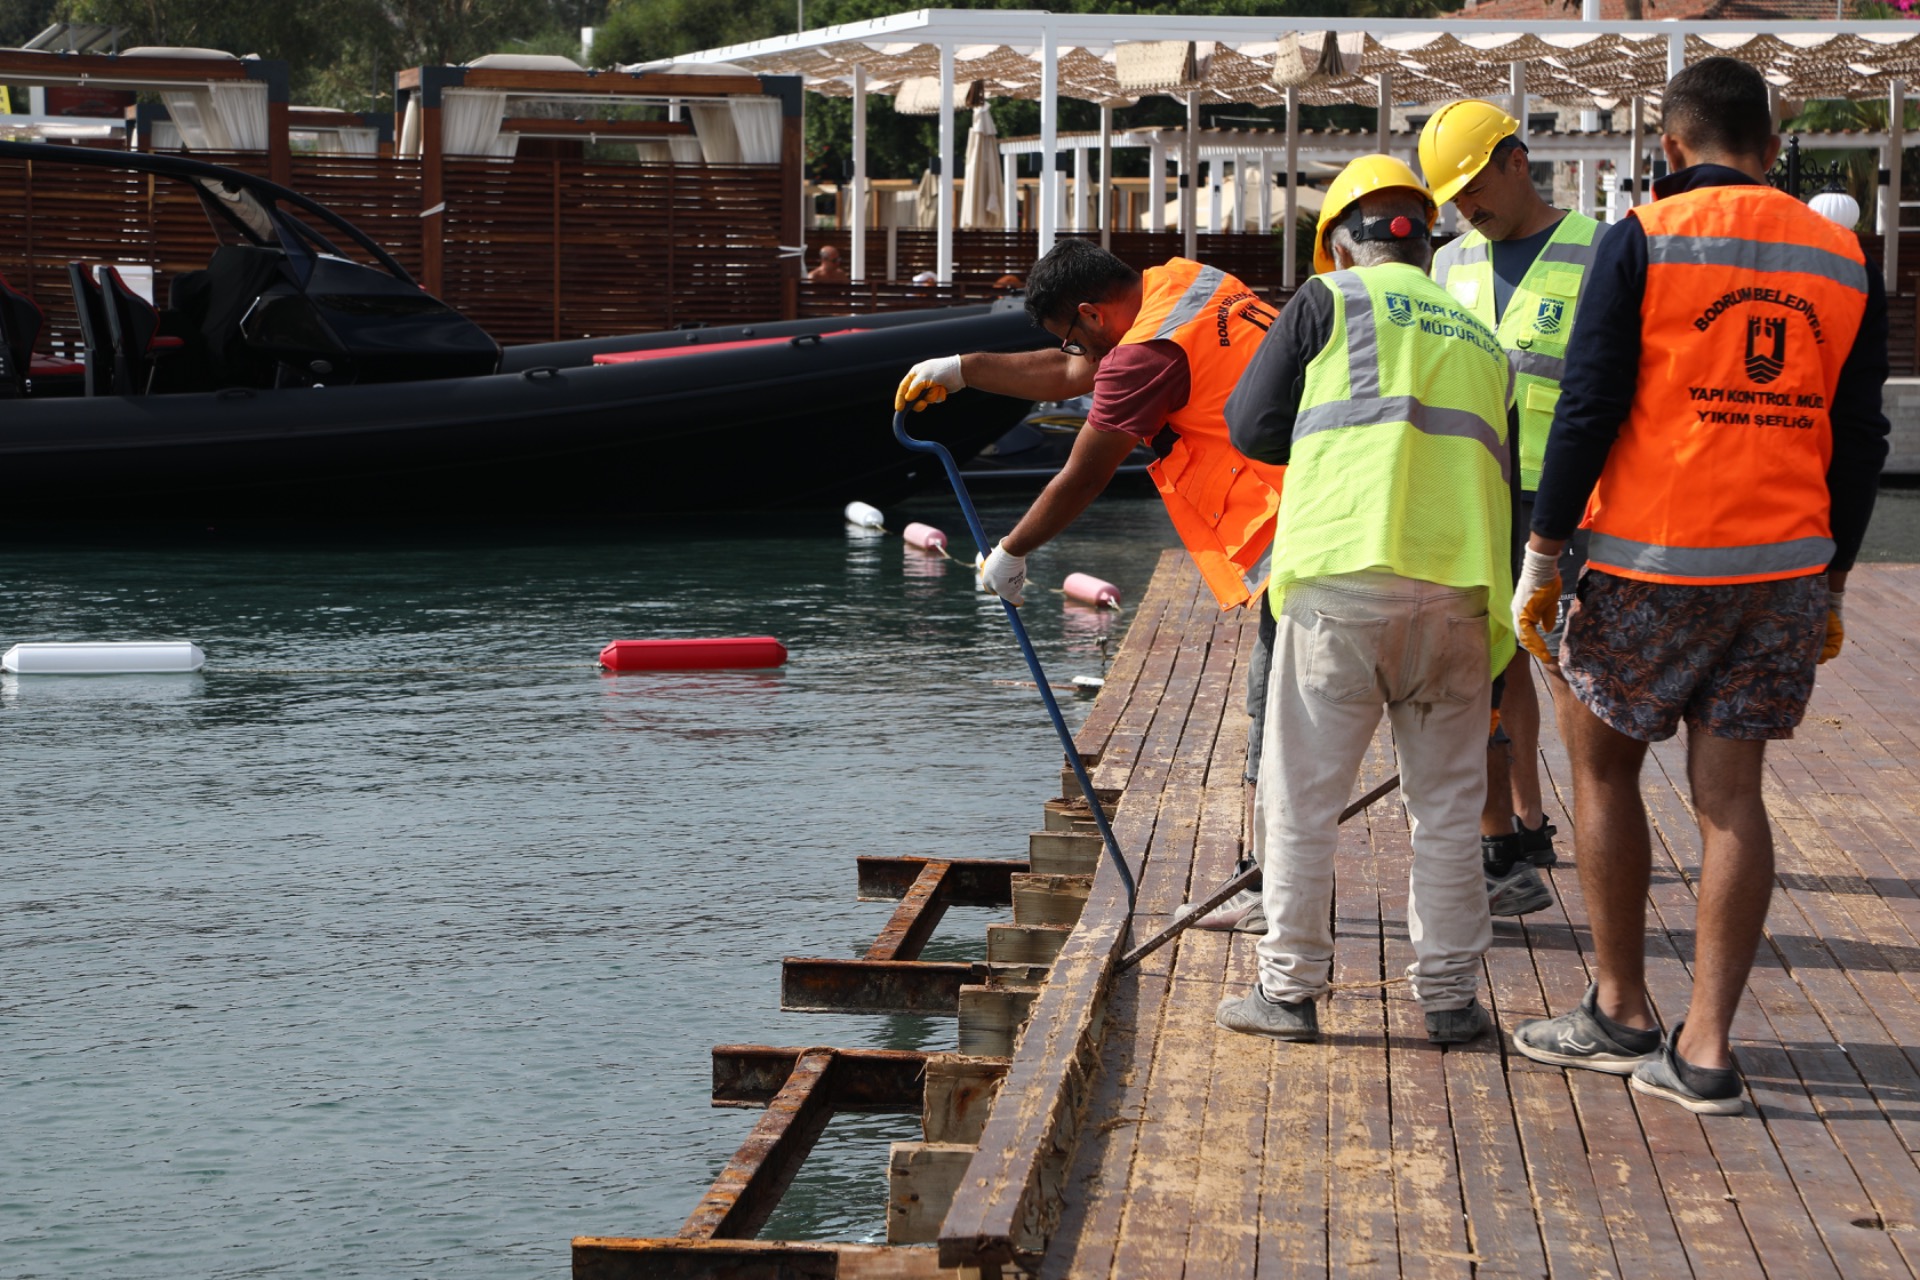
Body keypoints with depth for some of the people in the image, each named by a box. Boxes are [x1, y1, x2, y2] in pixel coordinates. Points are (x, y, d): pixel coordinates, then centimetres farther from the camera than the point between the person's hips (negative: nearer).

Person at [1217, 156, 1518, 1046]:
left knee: (1304, 793, 5)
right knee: (1447, 801, 12)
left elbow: (1252, 428, 6)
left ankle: (1290, 988, 9)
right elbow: (1506, 484, 21)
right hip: (1462, 583, 4)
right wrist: (1499, 648, 22)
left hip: (1345, 573, -4)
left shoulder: (1331, 300, 10)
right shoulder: (1481, 341, 23)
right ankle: (1450, 994, 15)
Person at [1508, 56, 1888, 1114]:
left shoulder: (1645, 239, -5)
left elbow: (1588, 409, -10)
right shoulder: (1842, 260, 8)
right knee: (1730, 794, 6)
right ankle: (1704, 1049, 6)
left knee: (1603, 762, 13)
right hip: (1787, 569, 4)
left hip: (1652, 561, -4)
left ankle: (1620, 1014, 17)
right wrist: (1831, 581, 19)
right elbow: (1860, 440, 11)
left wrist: (1541, 556, -4)